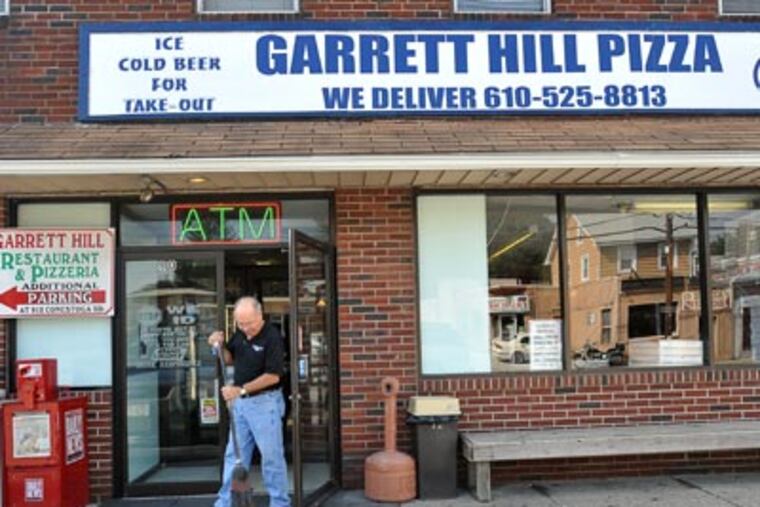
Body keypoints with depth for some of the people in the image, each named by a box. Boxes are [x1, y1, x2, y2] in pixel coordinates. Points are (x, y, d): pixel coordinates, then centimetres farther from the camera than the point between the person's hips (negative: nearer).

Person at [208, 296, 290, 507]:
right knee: (234, 455, 14)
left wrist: (241, 389, -21)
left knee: (272, 456, 3)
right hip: (240, 403, 7)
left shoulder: (272, 337, -18)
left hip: (264, 403, -7)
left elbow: (273, 376, -20)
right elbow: (230, 359, 17)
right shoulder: (240, 334, 4)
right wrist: (219, 346, -3)